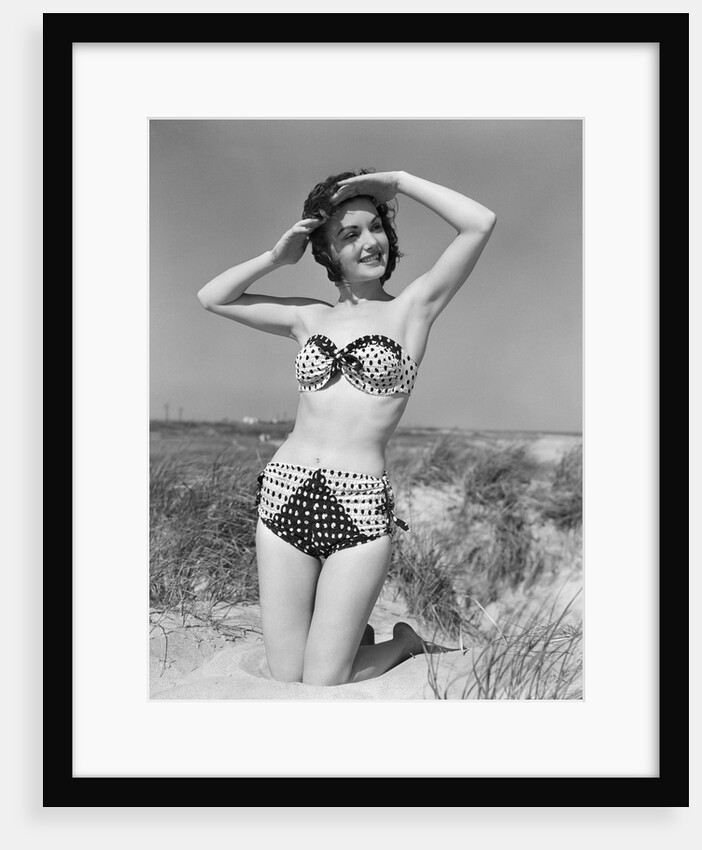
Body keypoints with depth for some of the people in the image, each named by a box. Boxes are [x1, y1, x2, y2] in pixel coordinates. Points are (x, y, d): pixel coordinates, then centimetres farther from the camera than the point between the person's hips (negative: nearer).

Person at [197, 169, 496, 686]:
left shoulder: (413, 308, 2)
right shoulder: (311, 318, 11)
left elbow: (481, 223, -9)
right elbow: (212, 298, 17)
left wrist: (397, 181, -3)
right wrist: (276, 257, 7)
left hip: (360, 510, -4)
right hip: (285, 496, 4)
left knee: (321, 685, 2)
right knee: (284, 678, 10)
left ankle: (404, 642, 29)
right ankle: (347, 633, 40)